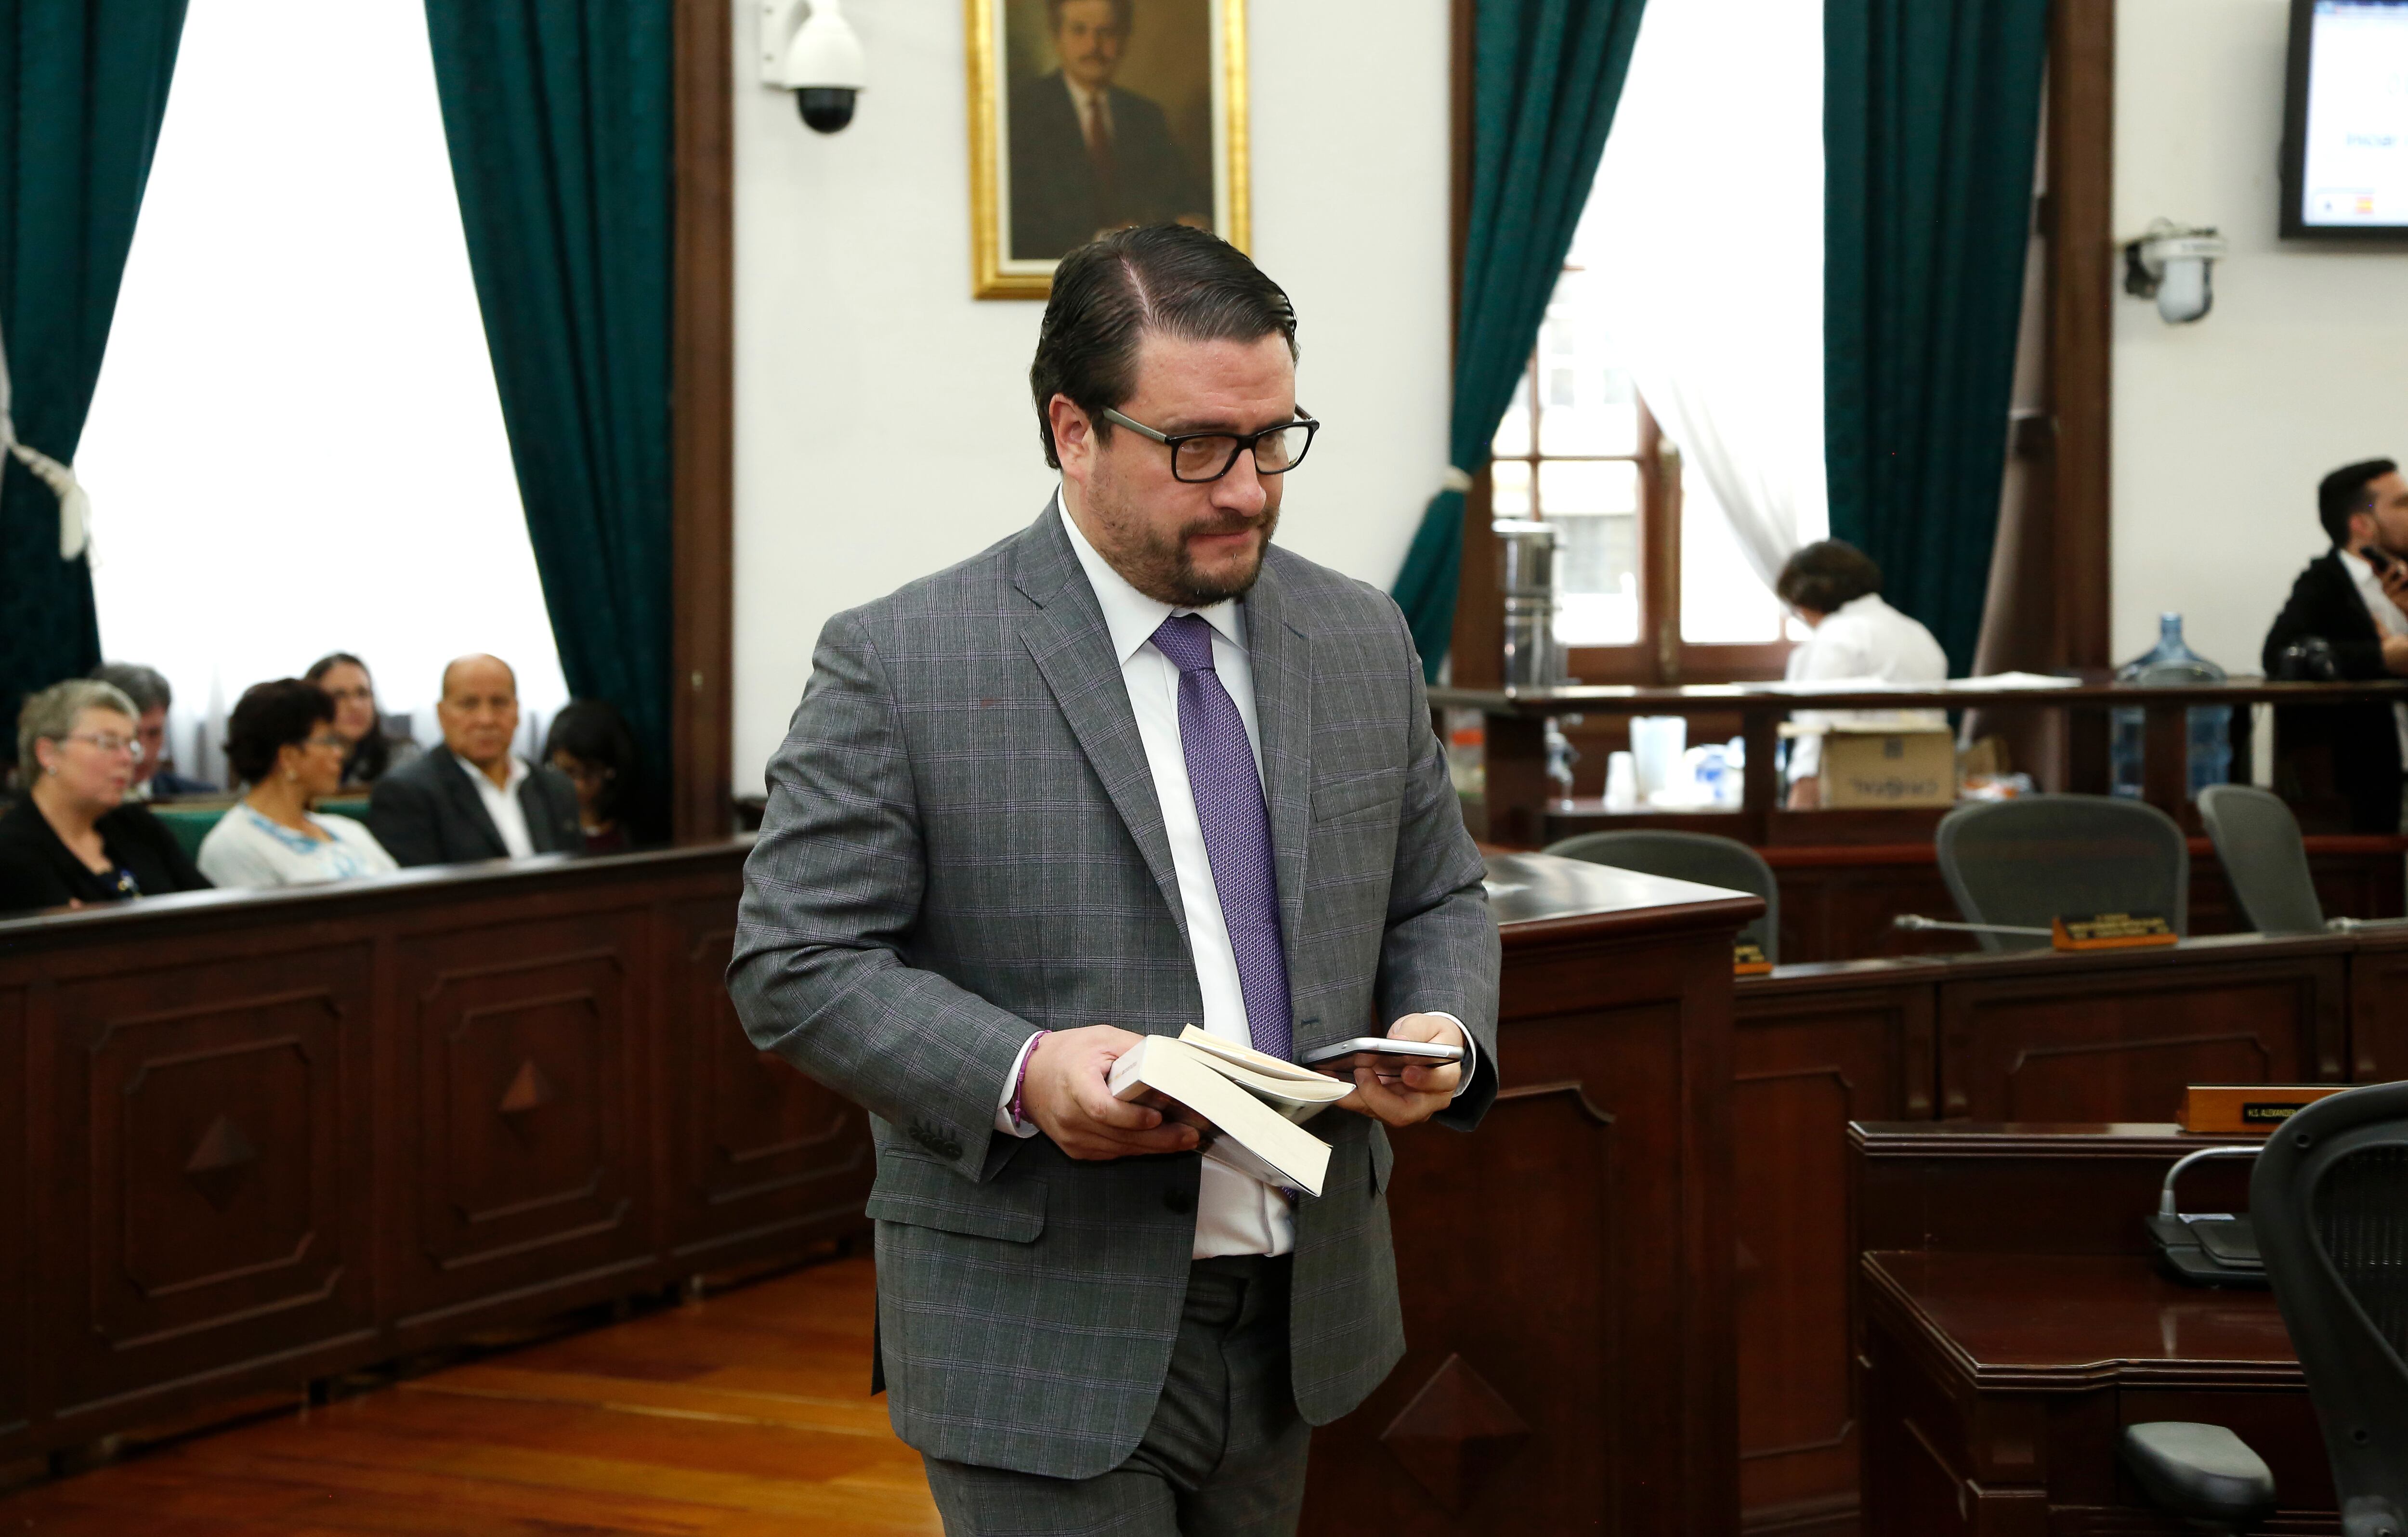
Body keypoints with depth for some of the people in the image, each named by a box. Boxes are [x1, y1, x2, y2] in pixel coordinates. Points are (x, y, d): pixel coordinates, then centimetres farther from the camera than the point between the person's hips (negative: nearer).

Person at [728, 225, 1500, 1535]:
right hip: (1046, 1340, -5)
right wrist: (1020, 1074, -24)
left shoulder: (1362, 640, 7)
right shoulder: (901, 663, -9)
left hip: (1300, 1317, 5)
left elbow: (1437, 898, 16)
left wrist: (1443, 1033, -7)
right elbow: (791, 965, -9)